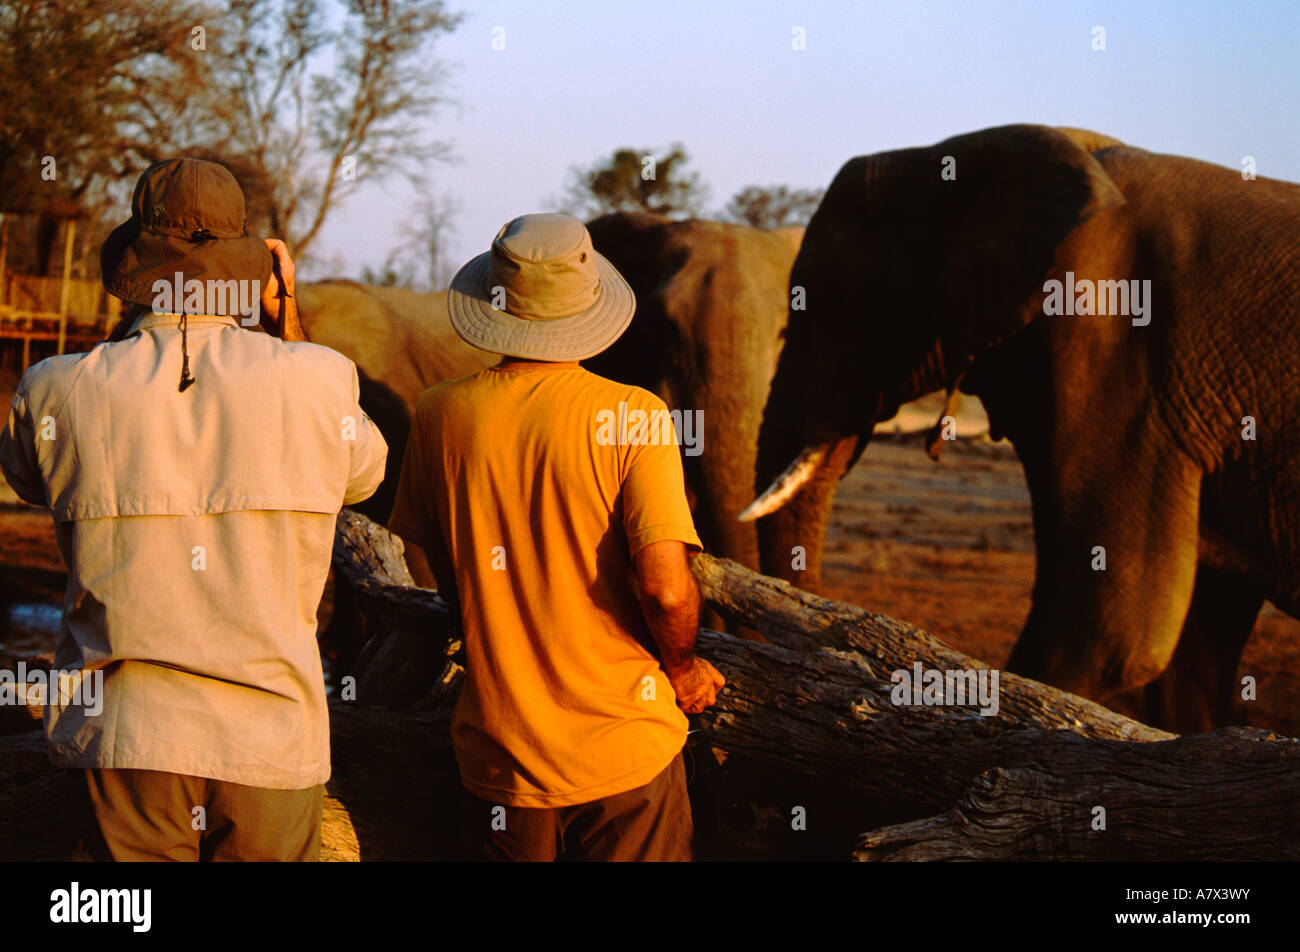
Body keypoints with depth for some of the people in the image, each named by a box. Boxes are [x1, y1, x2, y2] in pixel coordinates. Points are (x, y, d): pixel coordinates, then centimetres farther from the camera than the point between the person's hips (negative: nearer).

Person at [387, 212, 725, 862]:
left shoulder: (440, 415, -4)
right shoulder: (633, 417, -14)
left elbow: (444, 571, 7)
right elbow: (665, 587, -20)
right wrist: (684, 670, 0)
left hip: (499, 756, 3)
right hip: (625, 755, -3)